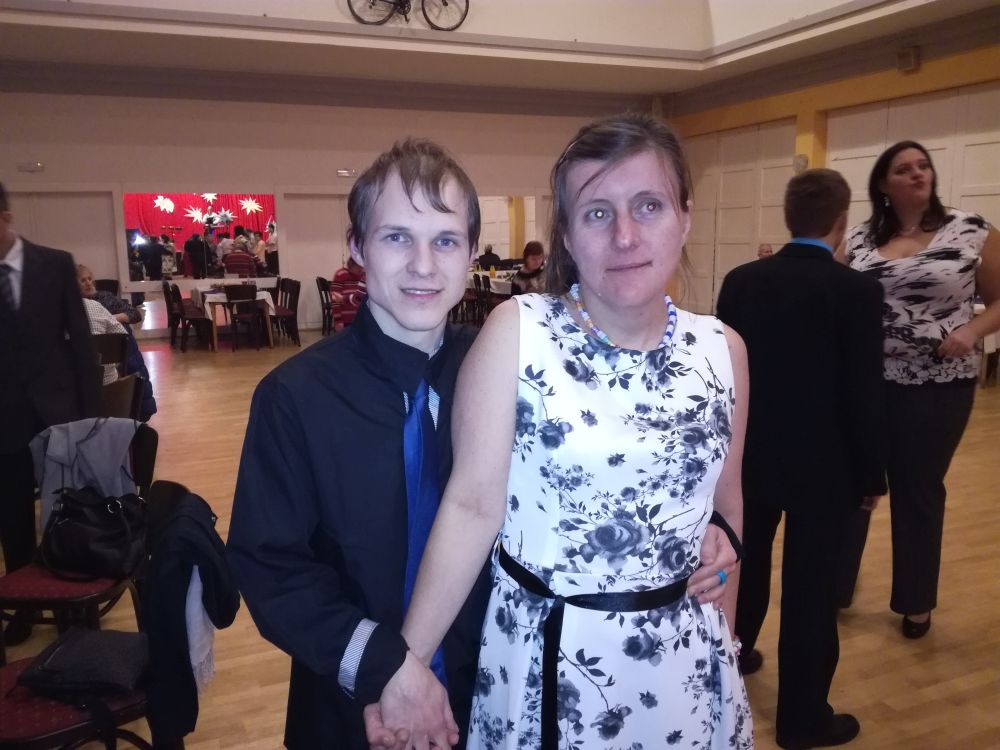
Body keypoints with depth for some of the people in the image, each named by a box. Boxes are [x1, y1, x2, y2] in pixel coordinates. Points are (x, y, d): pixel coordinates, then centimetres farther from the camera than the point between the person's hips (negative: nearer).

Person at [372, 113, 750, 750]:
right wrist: (407, 662, -16)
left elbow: (726, 500, 9)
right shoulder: (516, 332, -14)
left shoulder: (723, 349, -3)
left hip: (684, 657, 3)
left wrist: (724, 637, 17)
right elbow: (472, 504, -15)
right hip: (545, 656, -3)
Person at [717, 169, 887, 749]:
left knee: (747, 562, 23)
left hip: (750, 453, 5)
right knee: (811, 587, 7)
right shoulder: (857, 291, -16)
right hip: (823, 464, -4)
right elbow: (865, 394, -14)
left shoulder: (741, 281, -4)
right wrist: (873, 475, -2)